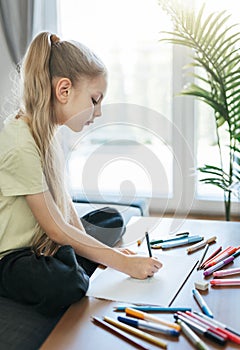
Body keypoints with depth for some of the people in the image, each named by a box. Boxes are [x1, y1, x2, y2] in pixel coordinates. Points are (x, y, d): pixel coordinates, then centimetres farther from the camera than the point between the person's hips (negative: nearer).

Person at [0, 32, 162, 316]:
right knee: (70, 286, -36)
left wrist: (91, 247, -4)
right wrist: (123, 262, -18)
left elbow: (64, 201, 4)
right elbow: (57, 229, -22)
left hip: (42, 243, 10)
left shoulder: (44, 132, 3)